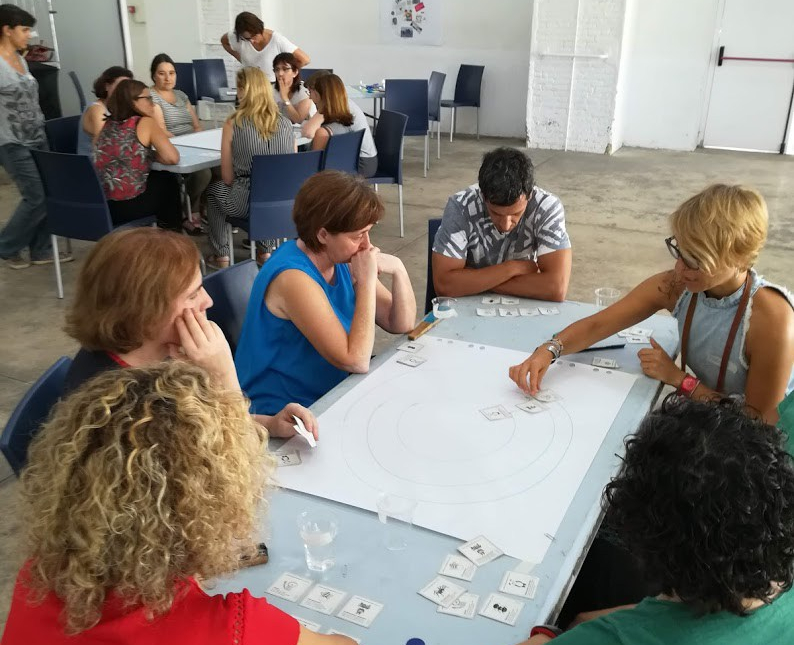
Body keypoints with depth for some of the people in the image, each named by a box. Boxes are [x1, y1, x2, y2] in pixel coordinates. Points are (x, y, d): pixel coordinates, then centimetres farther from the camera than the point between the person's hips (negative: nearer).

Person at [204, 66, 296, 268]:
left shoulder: (234, 123, -9)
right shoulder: (286, 123, 0)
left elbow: (228, 178, -4)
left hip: (249, 203, -3)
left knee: (214, 189, 30)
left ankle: (221, 256, 32)